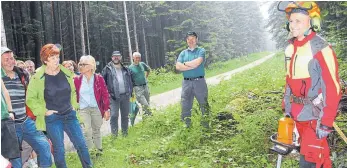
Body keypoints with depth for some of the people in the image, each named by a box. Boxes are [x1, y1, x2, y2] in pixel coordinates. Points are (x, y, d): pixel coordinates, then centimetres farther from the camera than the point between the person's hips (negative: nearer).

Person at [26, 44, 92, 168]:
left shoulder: (66, 73, 2)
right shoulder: (38, 77, -9)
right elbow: (30, 99, -5)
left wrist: (74, 106, 10)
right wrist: (44, 111, -10)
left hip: (70, 115, 4)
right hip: (52, 118, -3)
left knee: (81, 144, 5)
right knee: (59, 149, 4)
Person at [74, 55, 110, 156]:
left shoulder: (99, 78, -5)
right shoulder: (77, 79, -1)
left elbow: (105, 94, -3)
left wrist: (106, 109, -4)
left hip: (96, 108, 0)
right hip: (83, 109, 0)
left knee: (96, 130, 13)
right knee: (87, 130, -9)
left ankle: (99, 149, 31)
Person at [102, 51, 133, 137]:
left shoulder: (126, 69, 14)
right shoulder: (107, 69, 2)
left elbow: (130, 81, 21)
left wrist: (130, 92, 15)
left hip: (125, 96, 4)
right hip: (113, 96, -4)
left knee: (125, 116, 10)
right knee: (114, 115, -10)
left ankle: (125, 133, 23)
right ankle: (114, 135, -1)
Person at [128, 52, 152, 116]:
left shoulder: (142, 64, 6)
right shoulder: (130, 67, -8)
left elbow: (148, 69, 26)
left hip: (145, 86, 5)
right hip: (137, 87, -5)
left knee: (147, 103, 10)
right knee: (145, 104, -14)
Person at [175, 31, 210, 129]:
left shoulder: (201, 51, 5)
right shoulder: (183, 53, 13)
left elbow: (197, 62, -14)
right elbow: (178, 67, -2)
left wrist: (185, 63, -1)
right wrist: (193, 66, -9)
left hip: (199, 81, -2)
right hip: (187, 82, 3)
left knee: (203, 103, 4)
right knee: (185, 104, 5)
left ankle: (206, 123, 15)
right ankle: (187, 124, 16)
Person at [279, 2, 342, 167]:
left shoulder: (321, 49, -19)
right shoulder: (291, 47, 4)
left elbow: (333, 88, -19)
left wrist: (326, 122, -19)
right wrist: (287, 105, 15)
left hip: (315, 114, -7)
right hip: (298, 112, 7)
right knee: (317, 149, 23)